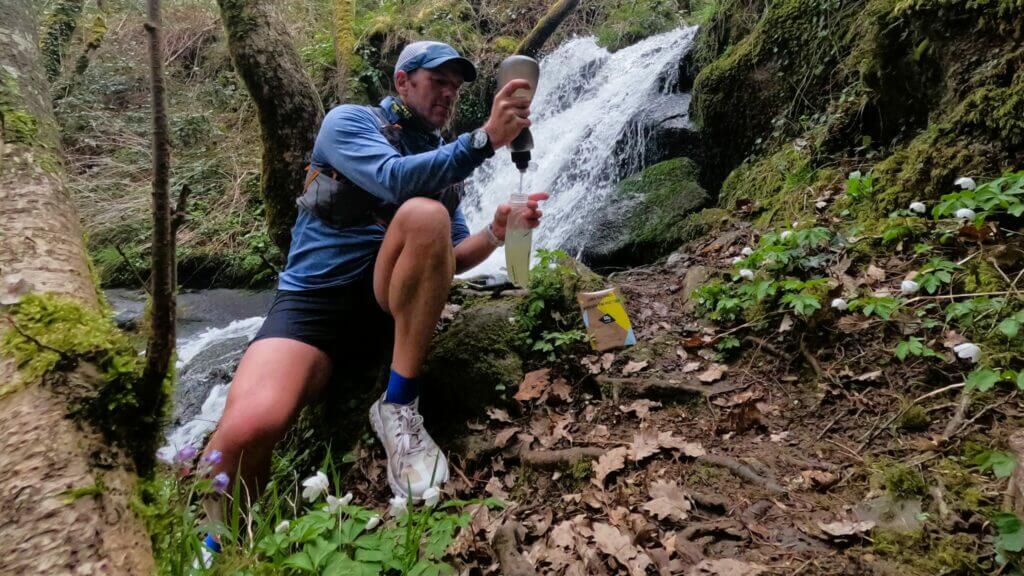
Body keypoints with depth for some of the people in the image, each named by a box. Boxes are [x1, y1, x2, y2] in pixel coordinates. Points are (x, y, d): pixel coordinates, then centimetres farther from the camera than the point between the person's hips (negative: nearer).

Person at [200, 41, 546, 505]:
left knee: (427, 215, -31)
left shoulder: (444, 160, 16)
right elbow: (395, 180, -23)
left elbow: (452, 257, 8)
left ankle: (399, 406, -24)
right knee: (249, 426, -31)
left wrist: (495, 232, -12)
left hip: (396, 293, 4)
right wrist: (485, 139, -29)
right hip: (314, 295, -3)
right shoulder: (349, 121, 0)